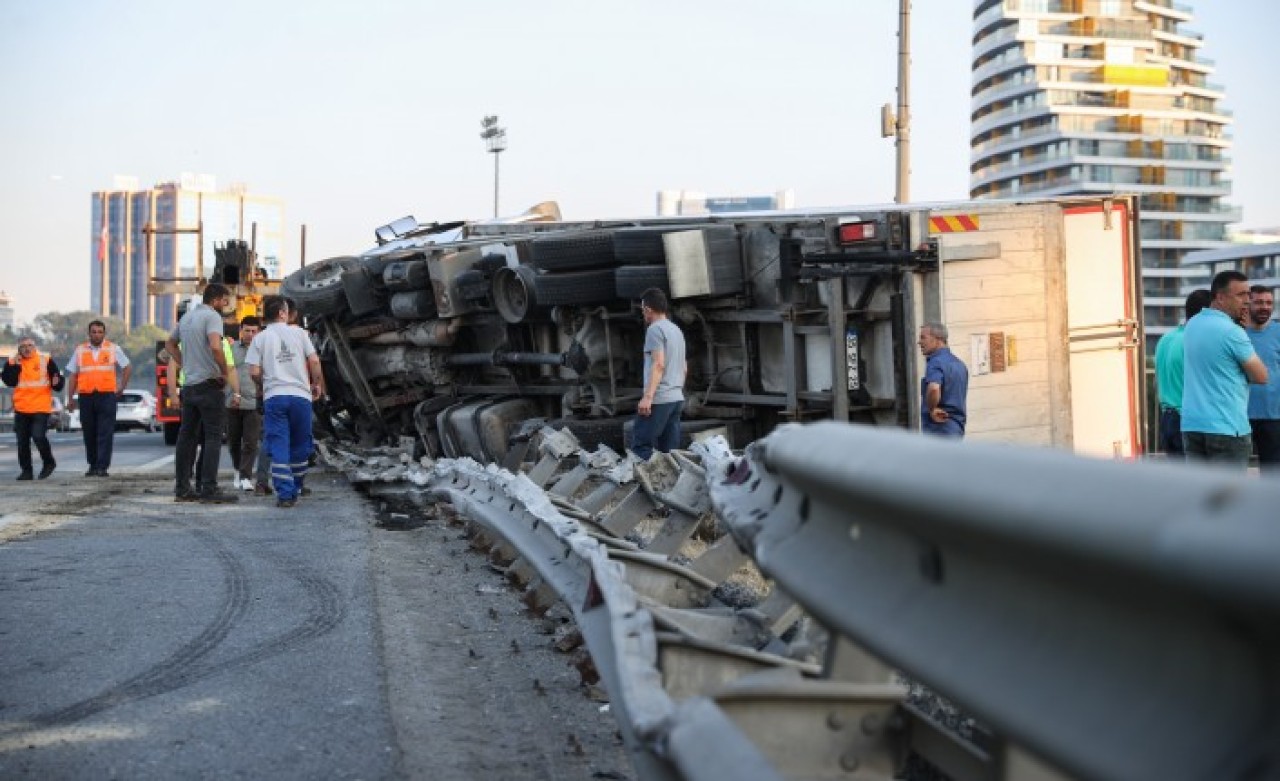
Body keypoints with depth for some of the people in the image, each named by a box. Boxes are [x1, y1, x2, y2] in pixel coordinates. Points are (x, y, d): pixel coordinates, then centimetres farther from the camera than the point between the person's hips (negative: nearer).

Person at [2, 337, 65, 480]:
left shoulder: (46, 361, 1)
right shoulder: (12, 362, 7)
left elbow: (58, 379, 5)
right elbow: (9, 381, -6)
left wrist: (56, 383, -17)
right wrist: (15, 365, -13)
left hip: (41, 408, -3)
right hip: (21, 409, 4)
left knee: (38, 436, -16)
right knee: (22, 441, 7)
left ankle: (48, 462, 7)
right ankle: (26, 470, 18)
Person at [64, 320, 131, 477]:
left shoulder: (113, 349, 7)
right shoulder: (80, 350, 11)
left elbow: (127, 367, 15)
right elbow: (72, 375, 10)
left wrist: (121, 387, 8)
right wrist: (70, 398, 5)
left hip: (107, 395, -2)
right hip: (86, 396, 2)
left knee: (105, 433, -8)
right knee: (89, 433, 7)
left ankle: (102, 467, -10)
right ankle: (93, 465, 18)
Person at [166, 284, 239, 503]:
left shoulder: (186, 317, 16)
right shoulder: (212, 316, -11)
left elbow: (170, 343, 29)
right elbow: (215, 347, -27)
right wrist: (225, 373, -15)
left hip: (189, 385, 8)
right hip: (209, 384, -8)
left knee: (187, 436, 11)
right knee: (213, 438, -6)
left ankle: (182, 488, 14)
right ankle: (209, 490, -9)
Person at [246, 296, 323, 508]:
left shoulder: (260, 338, 4)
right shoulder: (298, 333, 5)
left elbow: (254, 372, -3)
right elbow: (314, 361, 0)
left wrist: (262, 387, 17)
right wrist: (317, 383, 15)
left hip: (274, 397, 0)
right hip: (300, 395, 0)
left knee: (279, 447, -1)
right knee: (300, 446, 13)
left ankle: (284, 494, -9)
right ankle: (296, 489, 22)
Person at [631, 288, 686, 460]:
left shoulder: (655, 329, -7)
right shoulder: (677, 330, 20)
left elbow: (659, 364, -18)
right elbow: (684, 368, 22)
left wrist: (648, 396, -23)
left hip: (659, 399, -9)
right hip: (677, 398, 9)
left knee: (640, 446, -9)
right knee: (669, 450, 6)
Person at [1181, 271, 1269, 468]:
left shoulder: (1192, 325, 10)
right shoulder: (1232, 332, -15)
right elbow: (1261, 376, -8)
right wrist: (1242, 370, 9)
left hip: (1192, 424, 7)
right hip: (1227, 427, -7)